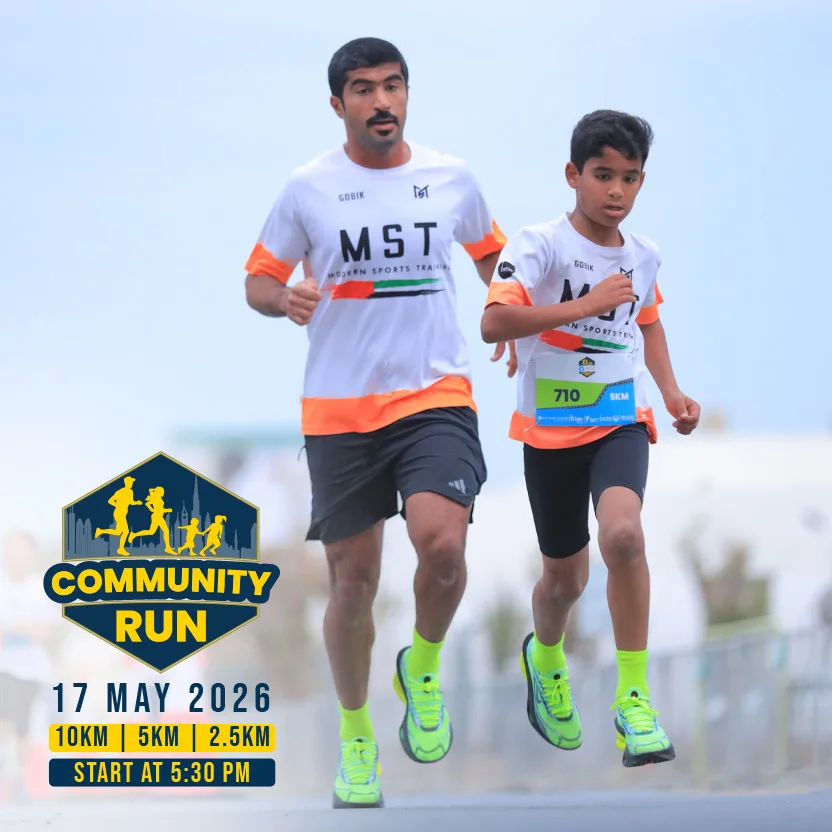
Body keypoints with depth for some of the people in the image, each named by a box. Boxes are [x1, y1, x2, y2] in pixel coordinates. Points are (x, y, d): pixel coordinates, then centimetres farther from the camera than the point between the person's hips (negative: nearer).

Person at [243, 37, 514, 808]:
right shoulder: (309, 188, 0)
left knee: (441, 544, -24)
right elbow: (258, 279, 7)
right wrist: (286, 298, -16)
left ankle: (423, 670, 7)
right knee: (352, 578, 4)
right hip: (338, 408, 0)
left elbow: (490, 251, 24)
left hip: (435, 395, 0)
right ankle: (355, 737, 24)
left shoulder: (452, 179, 5)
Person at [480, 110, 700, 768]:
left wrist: (671, 392, 13)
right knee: (566, 576, 10)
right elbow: (494, 323, -28)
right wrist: (585, 305, -31)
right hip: (550, 427, -2)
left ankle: (635, 700, -20)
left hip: (620, 420, 2)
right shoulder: (540, 245, -13)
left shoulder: (643, 256, 4)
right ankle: (545, 658, 48)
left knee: (623, 534, -27)